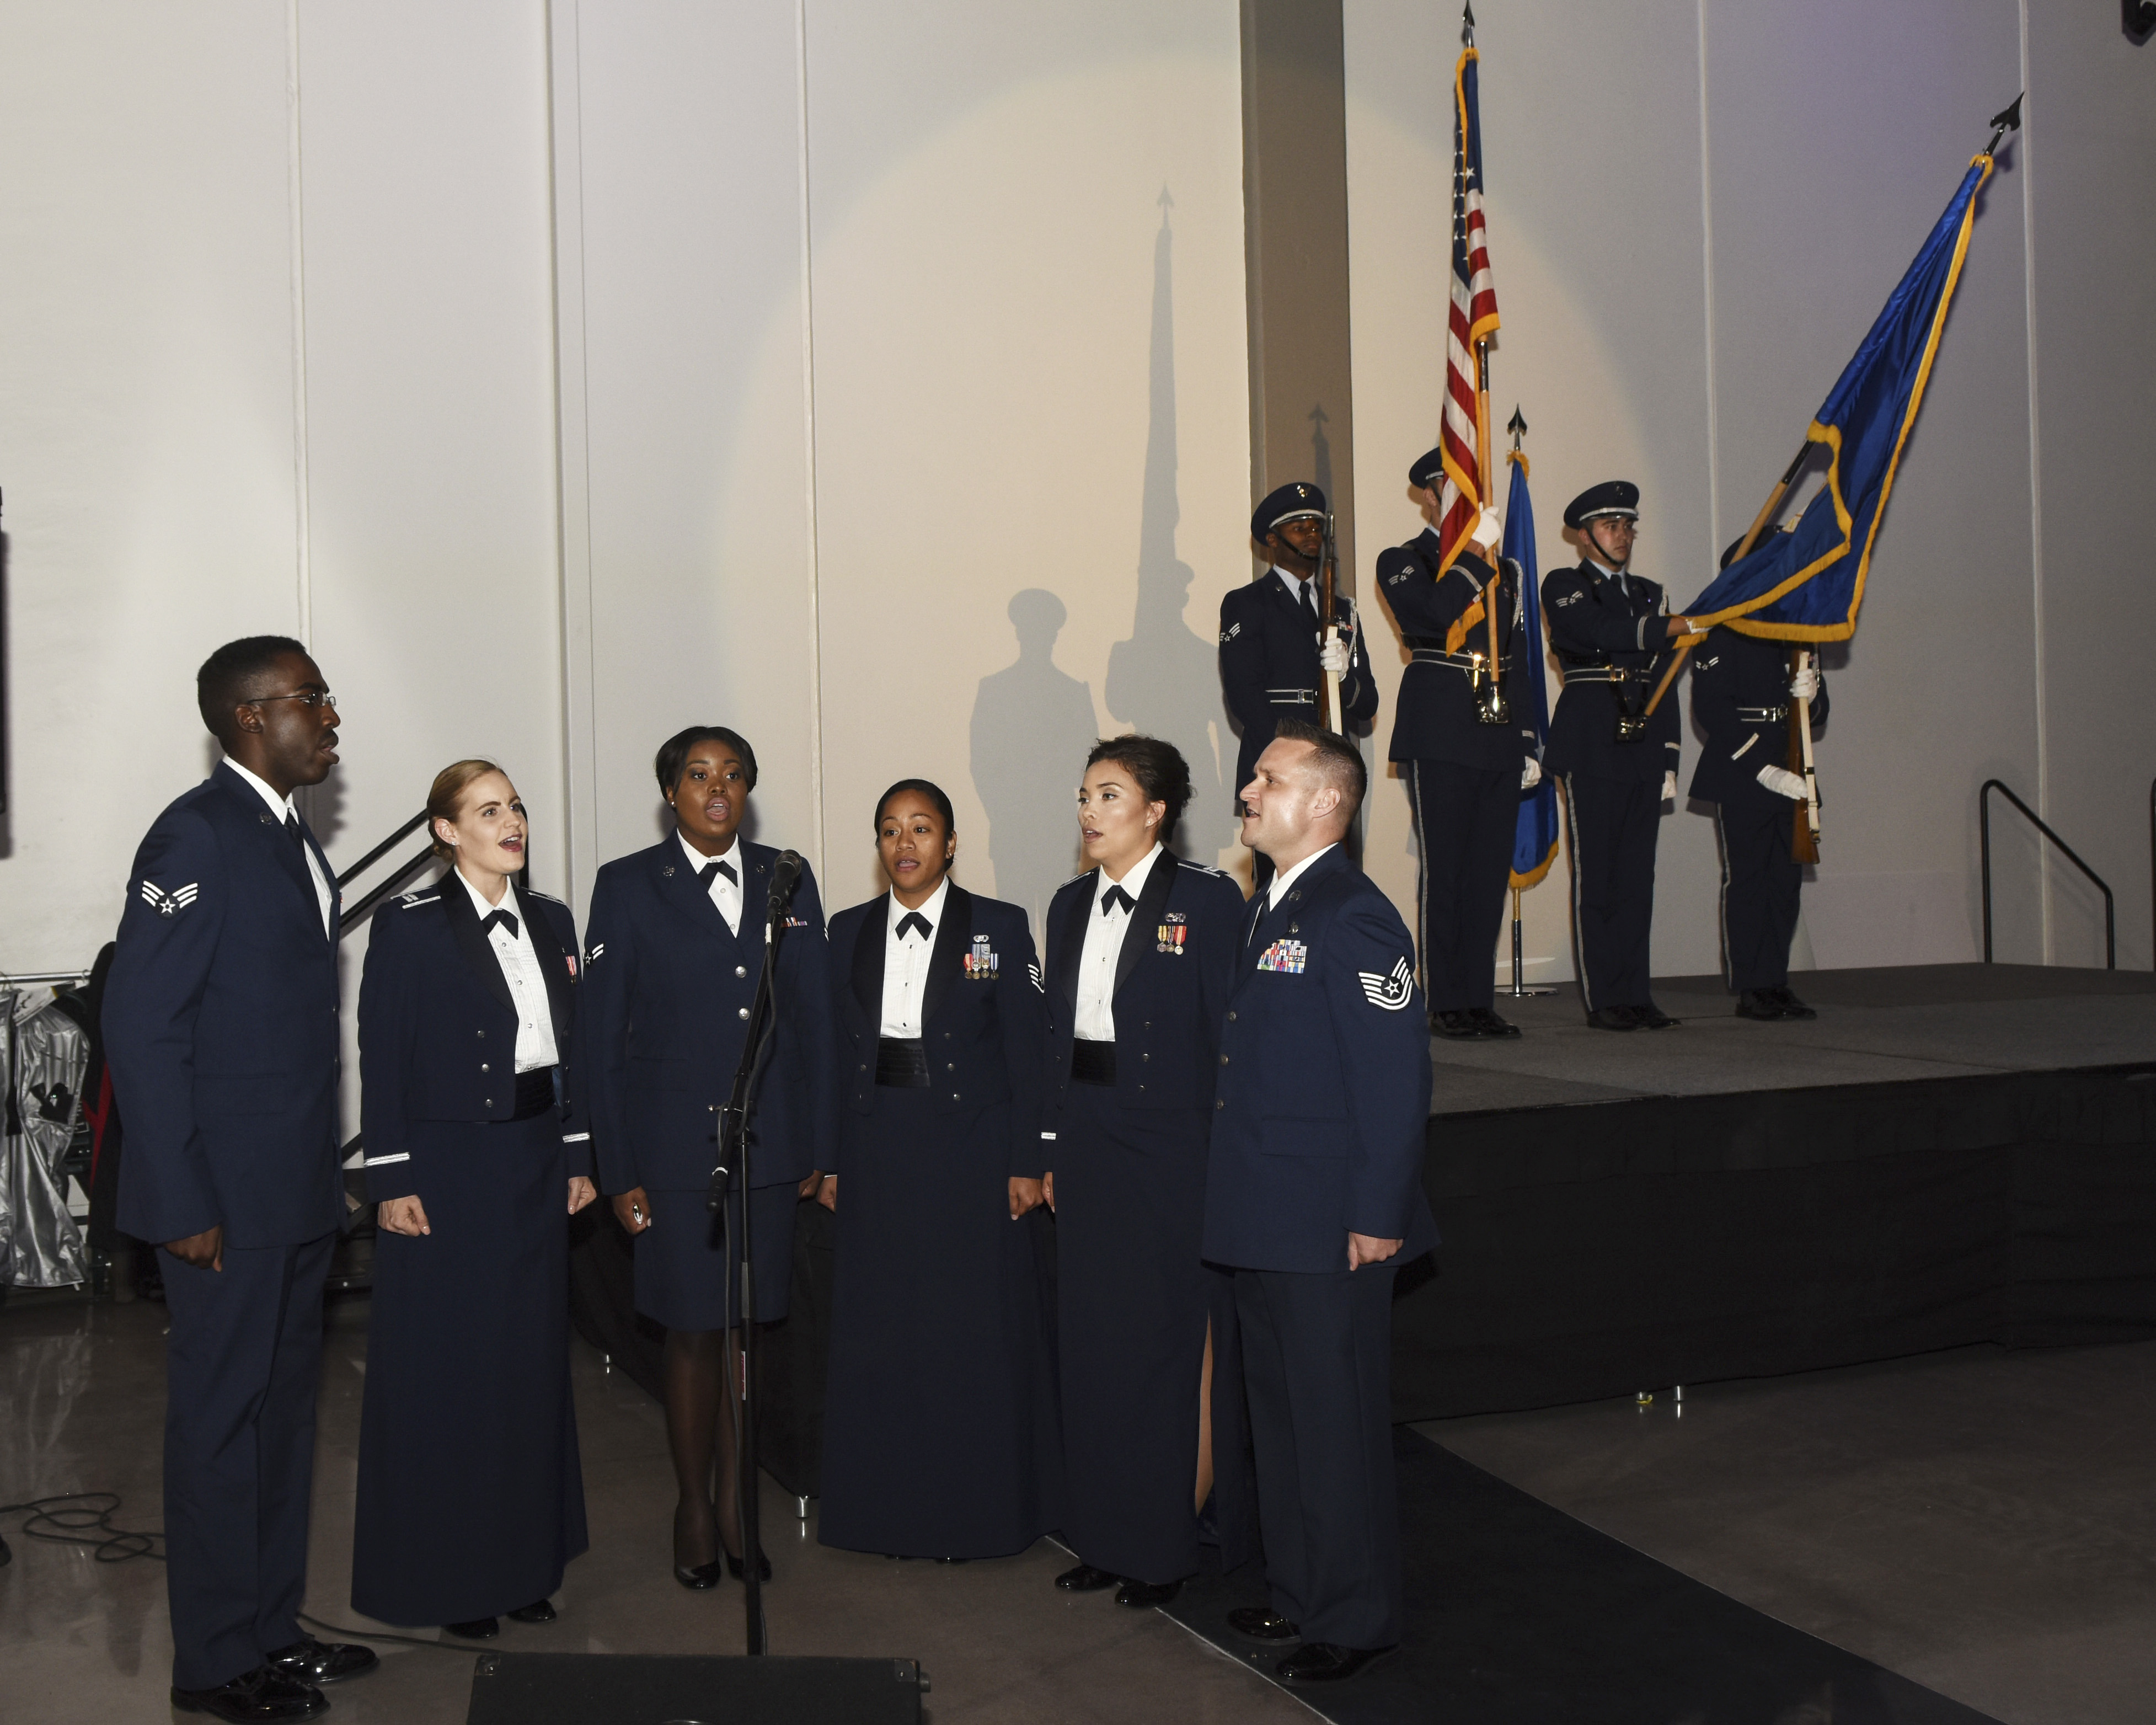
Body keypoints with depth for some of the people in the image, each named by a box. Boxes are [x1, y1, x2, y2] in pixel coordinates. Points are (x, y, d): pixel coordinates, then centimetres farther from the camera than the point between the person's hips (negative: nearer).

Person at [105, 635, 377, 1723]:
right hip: (226, 1193, -9)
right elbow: (140, 1025, -18)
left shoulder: (289, 838, 13)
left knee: (283, 1406, 16)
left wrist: (325, 1179, 14)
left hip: (298, 1187, 9)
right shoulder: (197, 834, -15)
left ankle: (272, 1625, 30)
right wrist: (183, 1203, -19)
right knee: (220, 1417, 3)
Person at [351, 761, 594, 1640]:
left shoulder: (551, 921, 8)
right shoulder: (409, 926, -8)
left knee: (532, 1360, 11)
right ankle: (445, 1575, 15)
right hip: (446, 1168, -5)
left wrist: (578, 1158, 9)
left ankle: (524, 1559, 24)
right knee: (444, 1369, 2)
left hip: (534, 1164, 6)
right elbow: (382, 1059, -9)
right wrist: (391, 1181, -12)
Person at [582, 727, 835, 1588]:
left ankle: (736, 1503, 24)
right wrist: (618, 1170, -6)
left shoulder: (787, 882, 7)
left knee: (749, 1326, 10)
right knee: (692, 1335, 4)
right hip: (675, 1147, -3)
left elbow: (814, 1018, 10)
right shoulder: (627, 886, -1)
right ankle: (694, 1510, 21)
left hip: (769, 1143, 3)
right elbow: (602, 1037, -2)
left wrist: (817, 1144, 7)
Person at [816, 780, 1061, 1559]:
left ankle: (977, 1509, 15)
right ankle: (892, 1506, 19)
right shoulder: (850, 932, 8)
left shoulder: (999, 927, -1)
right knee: (882, 1330, 6)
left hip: (971, 1148, -3)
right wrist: (830, 1161, 6)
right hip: (877, 1150, 3)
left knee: (978, 1329, 2)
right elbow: (839, 1054, 10)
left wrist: (1027, 1163, -7)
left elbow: (1025, 1051, -2)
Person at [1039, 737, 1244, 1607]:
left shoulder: (1207, 899, -8)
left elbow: (1232, 1034, -10)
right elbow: (1057, 1034, 14)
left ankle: (1161, 1546, 16)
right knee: (1089, 1340, 11)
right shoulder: (1071, 905, 11)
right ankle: (1102, 1535, 24)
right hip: (1087, 1140, 6)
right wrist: (1052, 1147, 12)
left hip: (1173, 1145, -6)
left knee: (1163, 1341, 2)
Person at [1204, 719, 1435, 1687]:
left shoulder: (1353, 916, -16)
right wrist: (1236, 1190, 16)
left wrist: (1378, 1217, -20)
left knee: (1338, 1422, 2)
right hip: (1262, 1222, 9)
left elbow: (1397, 1075, -19)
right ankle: (1296, 1594, 33)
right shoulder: (1266, 910, 13)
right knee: (1279, 1414, 18)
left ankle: (1355, 1619, 16)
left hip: (1329, 1226, -9)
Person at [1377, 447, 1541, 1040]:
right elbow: (1434, 612, -19)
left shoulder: (1502, 572, 21)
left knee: (1490, 873, 6)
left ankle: (1479, 1000, 12)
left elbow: (1517, 662, 20)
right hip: (1440, 738, -6)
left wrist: (1527, 742, 15)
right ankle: (1444, 1003, 2)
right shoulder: (1403, 562, 3)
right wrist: (1473, 551, -14)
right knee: (1443, 870, -4)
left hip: (1498, 737, 6)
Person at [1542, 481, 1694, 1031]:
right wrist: (1669, 628, -10)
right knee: (1596, 873, -5)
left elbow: (1665, 685, 19)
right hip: (1593, 747, -5)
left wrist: (1669, 759, 13)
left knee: (1638, 873, 5)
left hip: (1644, 745, 6)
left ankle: (1635, 993, 9)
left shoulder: (1649, 593, 21)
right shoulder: (1564, 587, 4)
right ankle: (1602, 998, -1)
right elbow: (1593, 631, -18)